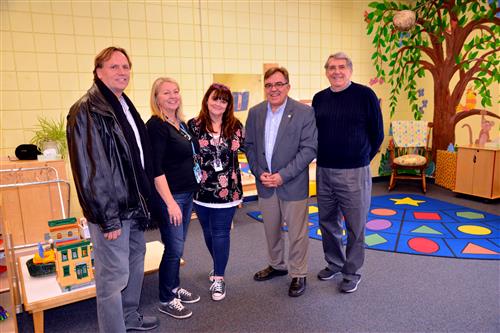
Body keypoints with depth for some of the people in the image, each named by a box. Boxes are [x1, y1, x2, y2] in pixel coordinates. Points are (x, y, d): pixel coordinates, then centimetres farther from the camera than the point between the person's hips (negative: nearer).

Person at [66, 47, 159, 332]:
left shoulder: (126, 106, 12)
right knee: (114, 276, 2)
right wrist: (107, 218, -19)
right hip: (112, 210, -9)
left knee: (136, 263, 21)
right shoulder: (87, 111, -15)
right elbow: (90, 169, -19)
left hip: (134, 205, 9)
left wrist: (145, 199, 15)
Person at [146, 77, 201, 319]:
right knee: (174, 249, 1)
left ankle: (175, 288, 34)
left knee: (178, 247, 17)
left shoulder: (181, 124, 11)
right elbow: (156, 169, -19)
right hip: (169, 196, -8)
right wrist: (170, 202, -21)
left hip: (187, 194, 8)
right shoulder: (156, 125, -14)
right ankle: (166, 300, 19)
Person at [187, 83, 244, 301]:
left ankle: (219, 278, 14)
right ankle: (219, 267, 40)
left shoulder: (235, 126, 1)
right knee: (209, 232, 16)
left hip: (227, 190, -1)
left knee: (221, 233, 3)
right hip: (202, 190, 1)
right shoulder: (194, 125, -3)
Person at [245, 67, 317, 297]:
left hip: (293, 185, -4)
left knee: (297, 232, 8)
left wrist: (283, 175, -18)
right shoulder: (255, 113, 4)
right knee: (271, 230, 19)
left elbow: (309, 149, -13)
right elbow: (249, 146, 7)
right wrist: (259, 172, -7)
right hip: (265, 184, 4)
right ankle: (276, 265, 41)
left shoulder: (304, 112, -10)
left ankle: (298, 275, 27)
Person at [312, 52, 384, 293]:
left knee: (355, 226, 7)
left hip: (354, 173, -4)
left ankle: (352, 273, 25)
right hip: (323, 171, 5)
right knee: (327, 222, 16)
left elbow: (377, 134, 0)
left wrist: (360, 160, 6)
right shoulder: (319, 98, 7)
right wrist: (324, 158, 12)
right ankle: (334, 264, 36)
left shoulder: (365, 95, -6)